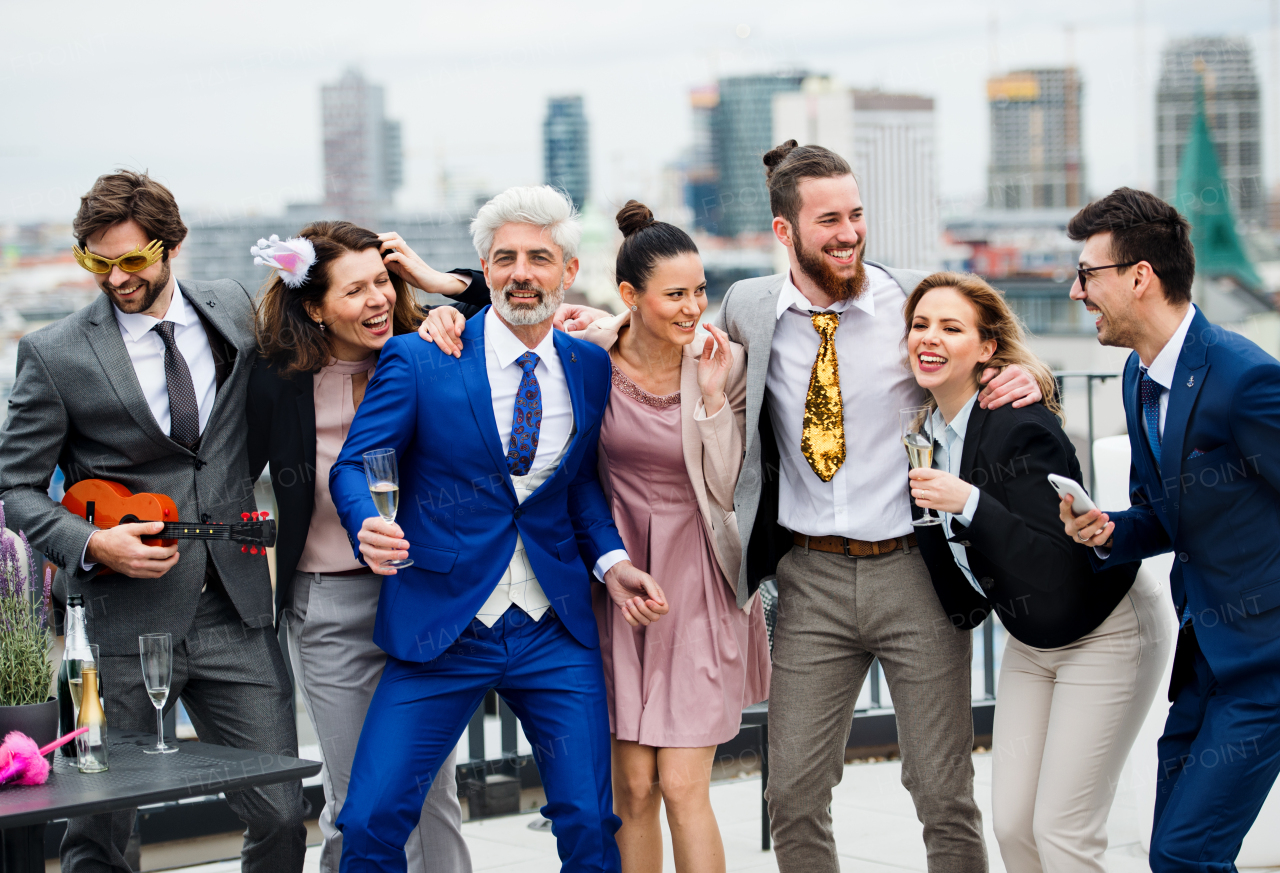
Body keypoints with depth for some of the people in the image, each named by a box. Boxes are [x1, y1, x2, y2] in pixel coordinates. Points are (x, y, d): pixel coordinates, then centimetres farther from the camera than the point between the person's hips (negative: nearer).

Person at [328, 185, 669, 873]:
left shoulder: (591, 367, 7)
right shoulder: (417, 360, -4)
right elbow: (355, 465, -4)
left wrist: (609, 560, -1)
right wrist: (370, 526, -26)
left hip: (555, 634, 3)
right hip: (440, 628, -2)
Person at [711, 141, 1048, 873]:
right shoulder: (748, 311, 2)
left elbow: (999, 374, 10)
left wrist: (1031, 382, -14)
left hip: (915, 570, -1)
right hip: (813, 579, 2)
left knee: (945, 796, 5)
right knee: (794, 795, 5)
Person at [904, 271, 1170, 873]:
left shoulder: (1021, 424, -25)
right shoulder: (931, 425, 0)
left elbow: (1058, 560, -30)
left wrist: (968, 502, -33)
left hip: (1106, 631, -8)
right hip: (1030, 640, 8)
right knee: (1011, 823, 4)